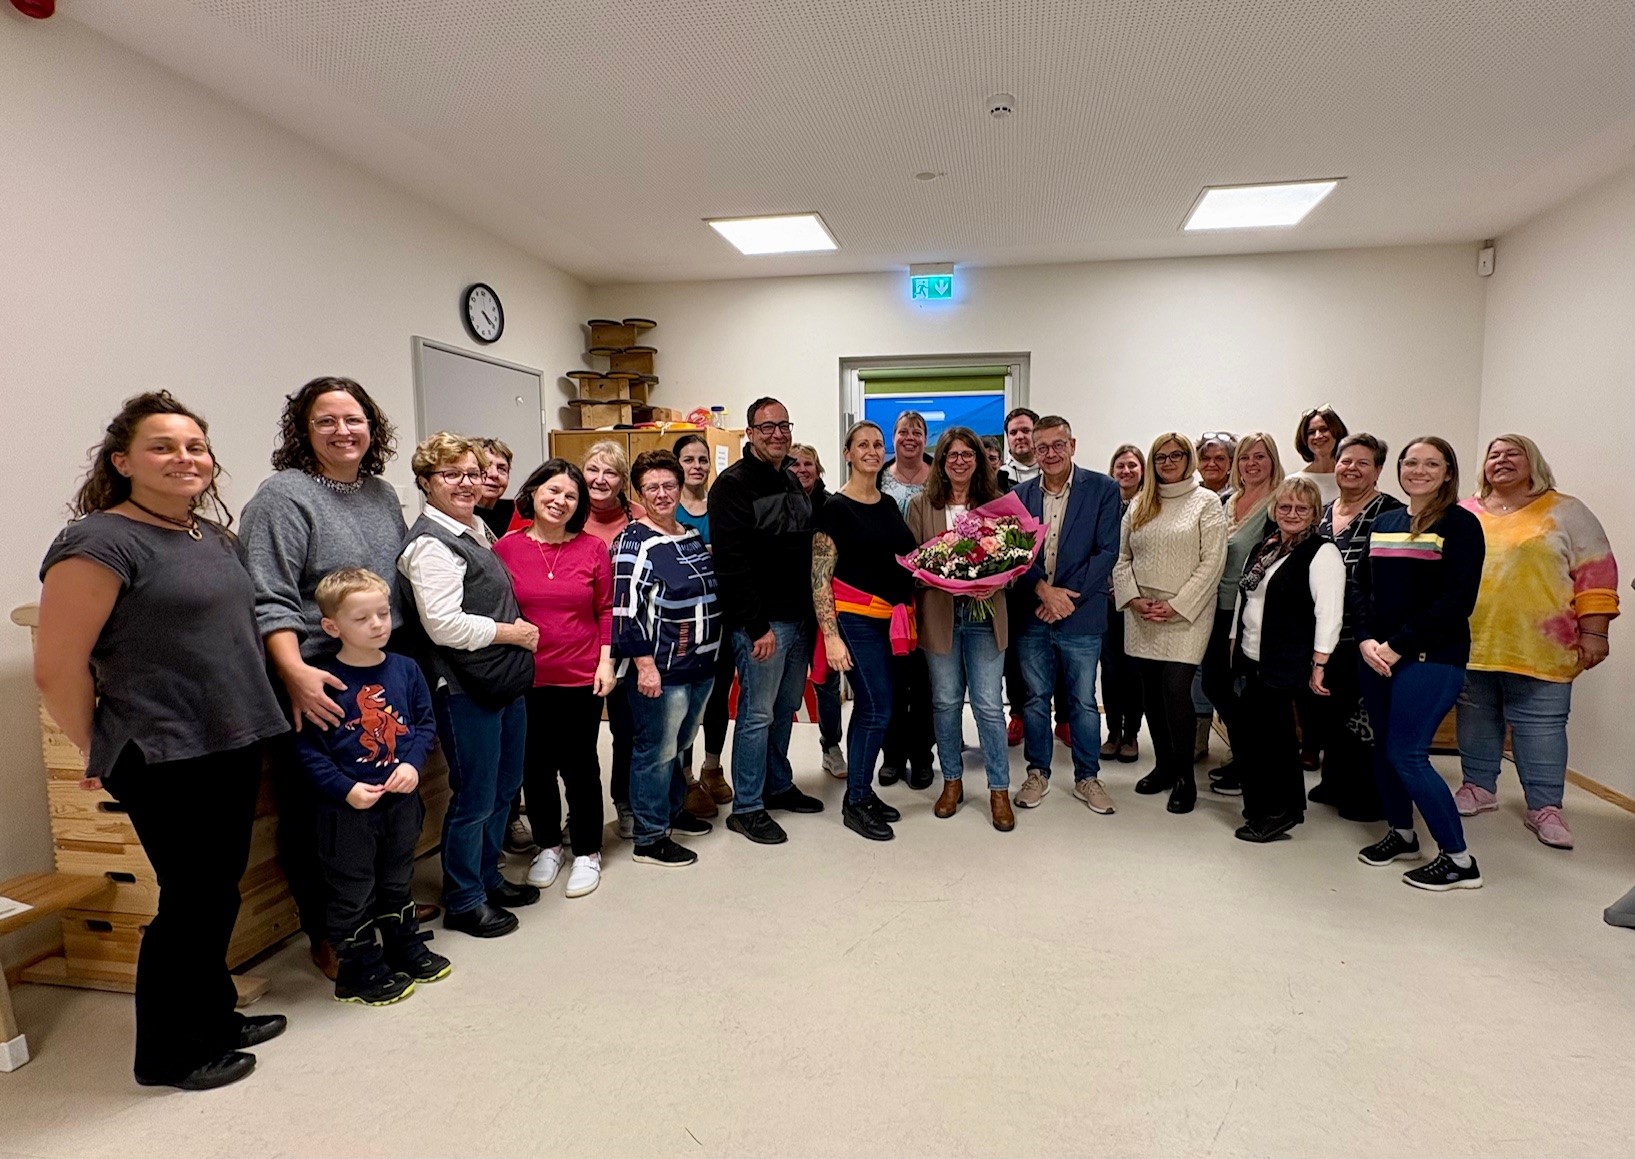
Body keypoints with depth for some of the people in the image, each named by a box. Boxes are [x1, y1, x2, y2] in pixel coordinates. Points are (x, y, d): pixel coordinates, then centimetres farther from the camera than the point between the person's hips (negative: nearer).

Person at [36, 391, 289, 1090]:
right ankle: (168, 1054, 24)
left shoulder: (212, 534, 10)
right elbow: (56, 670, -14)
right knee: (194, 900, 4)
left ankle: (215, 1017, 36)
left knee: (217, 894, 18)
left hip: (233, 748, 8)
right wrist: (102, 758, -5)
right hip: (165, 761, -8)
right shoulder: (101, 541, -15)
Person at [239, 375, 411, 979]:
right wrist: (294, 673, -27)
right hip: (317, 688, -6)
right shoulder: (283, 494, -9)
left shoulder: (382, 492, 12)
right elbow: (269, 599, -16)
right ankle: (325, 934, 21)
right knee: (316, 810, 6)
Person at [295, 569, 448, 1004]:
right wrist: (346, 789, -19)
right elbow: (308, 748, -12)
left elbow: (425, 723, 4)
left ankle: (406, 949, 40)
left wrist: (413, 763, -11)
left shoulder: (405, 669, -2)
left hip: (401, 799, 5)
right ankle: (360, 973, 26)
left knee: (397, 882, 23)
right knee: (353, 893, 10)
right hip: (347, 807, -4)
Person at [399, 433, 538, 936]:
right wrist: (514, 634, -14)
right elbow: (444, 624, -25)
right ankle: (463, 902, 22)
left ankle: (487, 876, 38)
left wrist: (518, 626, 11)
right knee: (474, 798, 4)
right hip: (465, 688, -9)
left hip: (506, 681, 9)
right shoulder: (430, 543, -16)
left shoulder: (477, 529, 12)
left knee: (506, 786, 19)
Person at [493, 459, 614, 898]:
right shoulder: (506, 548, -2)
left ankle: (587, 852, 25)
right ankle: (548, 846, 34)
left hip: (581, 678, -1)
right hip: (526, 679, 1)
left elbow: (607, 611, 3)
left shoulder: (593, 549, -1)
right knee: (536, 766, 13)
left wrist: (606, 661, -4)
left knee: (579, 765, 8)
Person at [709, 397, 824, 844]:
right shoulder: (734, 485, -11)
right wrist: (757, 626, -20)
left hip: (798, 619, 8)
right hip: (761, 623, -8)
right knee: (757, 714, -1)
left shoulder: (794, 482, 15)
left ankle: (779, 786, 33)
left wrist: (810, 615, 13)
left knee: (785, 710, 17)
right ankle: (747, 808, 12)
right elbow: (732, 563, -18)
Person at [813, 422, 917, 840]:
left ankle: (862, 791, 24)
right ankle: (855, 802, 6)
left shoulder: (889, 504, 13)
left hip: (894, 618, 6)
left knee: (869, 706, 12)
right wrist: (831, 635, -17)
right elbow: (820, 578, -10)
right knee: (877, 707, -8)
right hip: (857, 617, -6)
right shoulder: (835, 508, -7)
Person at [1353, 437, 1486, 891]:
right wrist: (1367, 640, -7)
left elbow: (1457, 599, -12)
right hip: (1377, 655, 6)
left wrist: (1399, 644, -15)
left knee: (1406, 754, -8)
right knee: (1384, 748, 11)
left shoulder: (1460, 523, -5)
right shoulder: (1383, 522, 12)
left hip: (1431, 657, -6)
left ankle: (1459, 859, 6)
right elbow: (1362, 585, 9)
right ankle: (1401, 834, 30)